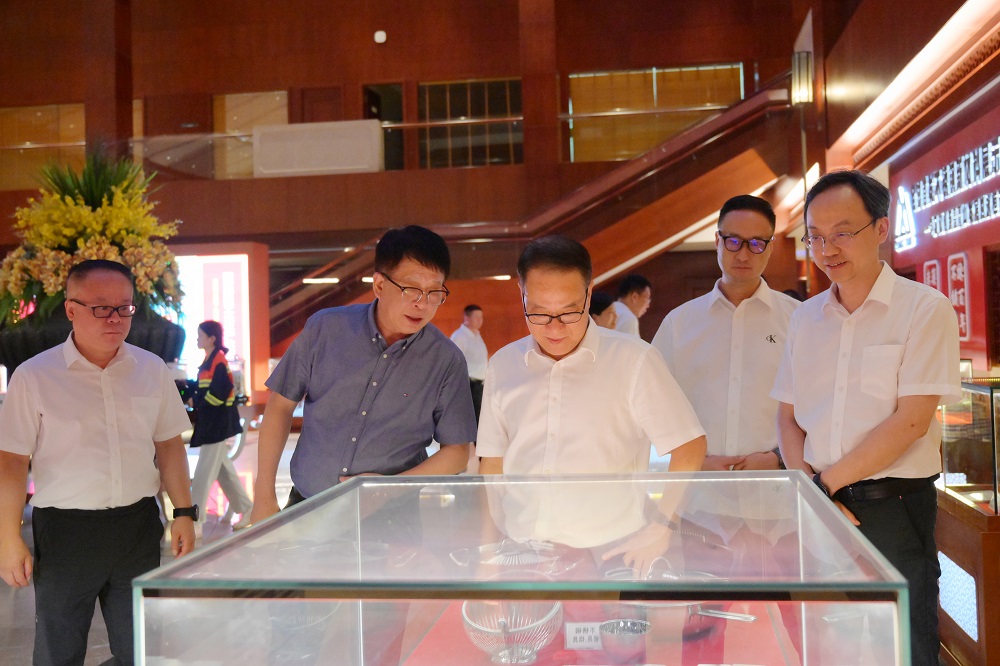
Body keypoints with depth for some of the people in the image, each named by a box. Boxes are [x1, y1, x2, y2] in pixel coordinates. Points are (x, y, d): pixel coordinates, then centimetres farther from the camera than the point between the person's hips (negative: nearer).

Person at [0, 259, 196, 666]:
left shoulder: (151, 369, 3)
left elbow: (169, 444, 10)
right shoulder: (34, 377, -7)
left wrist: (184, 512, 6)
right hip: (65, 530, -3)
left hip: (138, 526, 3)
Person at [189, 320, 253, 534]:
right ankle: (247, 510, 24)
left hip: (216, 426, -10)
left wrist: (199, 407, -15)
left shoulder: (218, 362, -15)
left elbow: (221, 392, -24)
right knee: (224, 471, 15)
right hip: (210, 425, 10)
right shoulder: (209, 361, 14)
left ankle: (195, 523, -2)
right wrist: (197, 404, 1)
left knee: (204, 474, -6)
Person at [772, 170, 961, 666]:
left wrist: (825, 483, -11)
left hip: (893, 509, -4)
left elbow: (911, 421, -13)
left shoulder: (925, 309, -6)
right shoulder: (805, 319, 9)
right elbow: (788, 419, 10)